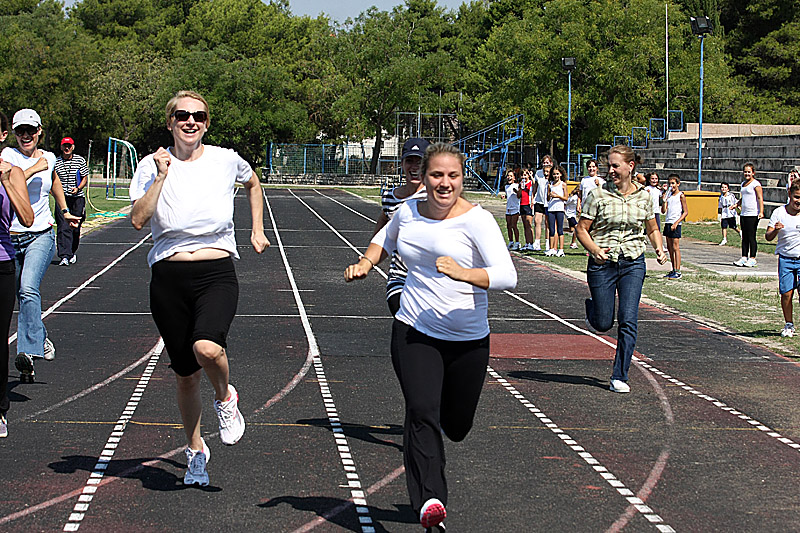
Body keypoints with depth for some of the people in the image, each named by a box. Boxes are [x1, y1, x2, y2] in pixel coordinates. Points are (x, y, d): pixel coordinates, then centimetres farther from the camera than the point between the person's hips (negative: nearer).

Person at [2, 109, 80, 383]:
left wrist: (64, 210, 36)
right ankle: (41, 340, 23)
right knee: (23, 297, 5)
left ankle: (29, 351, -27)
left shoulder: (48, 158, 9)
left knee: (28, 289, -23)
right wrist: (34, 169, -19)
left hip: (41, 235, 0)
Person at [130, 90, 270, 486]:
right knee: (186, 375, 7)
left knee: (207, 348, -30)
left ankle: (225, 398, 4)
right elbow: (138, 220, -11)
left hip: (217, 274, -1)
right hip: (169, 278, 1)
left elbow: (252, 183, 26)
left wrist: (257, 229, 21)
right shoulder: (152, 165, 1)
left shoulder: (226, 160, 3)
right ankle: (195, 451, 30)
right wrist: (161, 176, -14)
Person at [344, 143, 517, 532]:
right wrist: (365, 263, 9)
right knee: (421, 412, -21)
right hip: (414, 334, 2)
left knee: (456, 427, 14)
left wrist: (463, 273, -36)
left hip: (468, 339, -1)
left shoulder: (476, 219, -11)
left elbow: (508, 276, -21)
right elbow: (386, 238, 28)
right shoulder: (408, 212, 4)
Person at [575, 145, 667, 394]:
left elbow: (652, 229, 17)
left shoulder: (644, 196, 4)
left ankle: (620, 376, 0)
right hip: (602, 263, -1)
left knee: (628, 320, -9)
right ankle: (592, 308, 40)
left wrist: (659, 249, -2)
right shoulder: (598, 195, -5)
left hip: (633, 263, 1)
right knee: (603, 323, 3)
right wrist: (595, 250, -20)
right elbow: (582, 229, -2)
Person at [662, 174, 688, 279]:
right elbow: (663, 211, 9)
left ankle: (678, 272, -7)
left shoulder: (681, 196, -5)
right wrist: (664, 200, -6)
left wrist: (676, 222, -15)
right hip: (667, 222, 7)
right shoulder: (668, 195, 13)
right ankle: (673, 271, 15)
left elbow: (685, 212, -7)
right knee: (669, 248, 9)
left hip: (675, 224, -7)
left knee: (675, 247, -8)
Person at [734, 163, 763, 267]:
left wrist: (761, 212, -22)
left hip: (753, 214, -8)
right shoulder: (743, 184, 18)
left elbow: (760, 198, -13)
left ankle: (752, 259, -2)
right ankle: (744, 257, 12)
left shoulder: (755, 184, -7)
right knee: (744, 237, 8)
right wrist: (737, 204, 16)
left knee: (751, 236, -6)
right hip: (744, 214, 8)